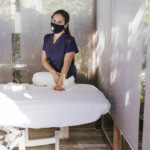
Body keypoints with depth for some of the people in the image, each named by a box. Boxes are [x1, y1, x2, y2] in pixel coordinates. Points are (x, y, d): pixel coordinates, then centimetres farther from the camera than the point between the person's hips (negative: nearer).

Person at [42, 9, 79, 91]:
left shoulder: (69, 40, -12)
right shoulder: (47, 38, 6)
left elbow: (66, 64, -20)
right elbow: (44, 60, 1)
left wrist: (59, 84, -32)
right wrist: (53, 72, -19)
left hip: (67, 76, -6)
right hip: (52, 74, 6)